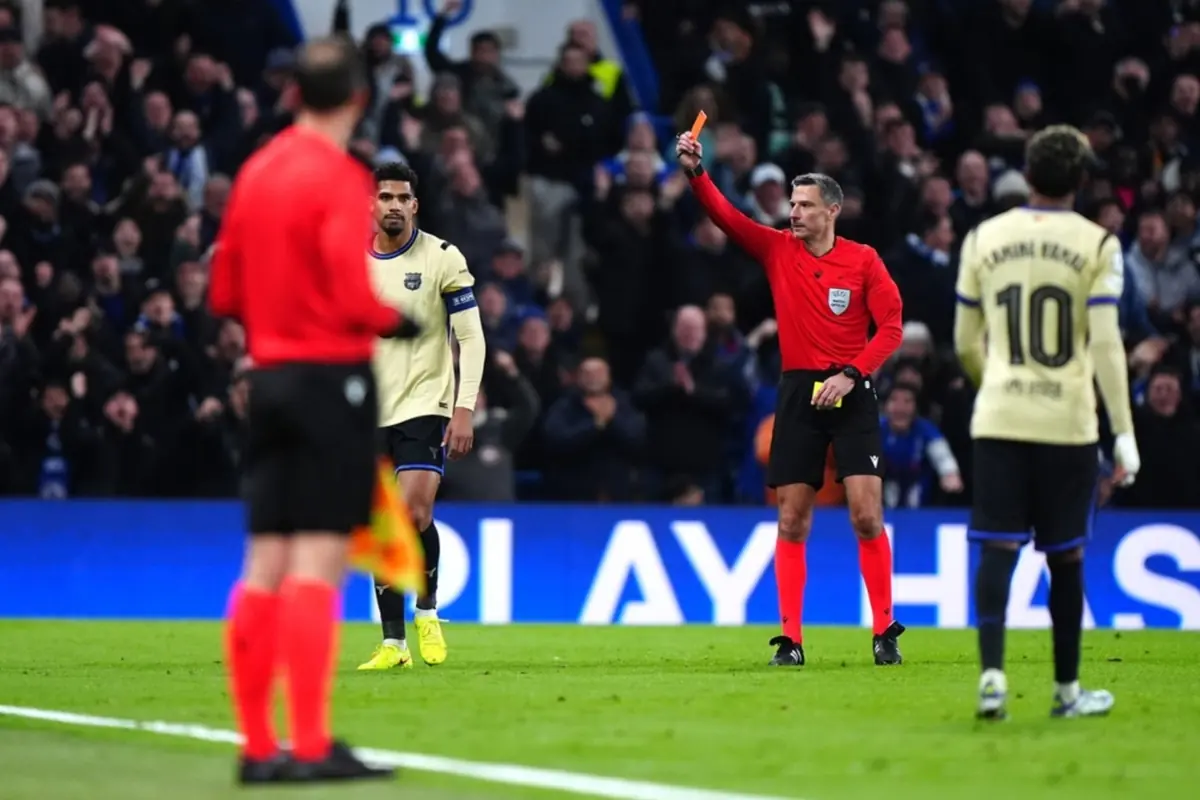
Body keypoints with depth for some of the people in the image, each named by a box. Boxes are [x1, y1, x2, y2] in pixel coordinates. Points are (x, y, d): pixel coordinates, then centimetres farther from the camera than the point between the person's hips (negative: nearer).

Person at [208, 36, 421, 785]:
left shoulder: (257, 171, 9)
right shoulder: (339, 178, -12)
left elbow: (225, 293, 13)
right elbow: (354, 296, -18)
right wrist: (403, 322, 0)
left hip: (271, 376, 7)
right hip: (332, 378, -7)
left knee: (266, 568, 7)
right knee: (317, 563, -8)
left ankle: (258, 745, 9)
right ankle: (311, 747, -10)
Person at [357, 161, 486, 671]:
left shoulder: (443, 259, -4)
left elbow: (472, 338, -5)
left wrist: (464, 409, -14)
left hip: (424, 406, -4)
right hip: (369, 414, 4)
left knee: (414, 513, -19)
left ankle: (428, 612, 5)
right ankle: (393, 644, 9)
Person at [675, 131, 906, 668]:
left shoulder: (863, 261, 0)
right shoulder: (777, 250, 6)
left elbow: (890, 327, -3)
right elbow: (725, 216, -3)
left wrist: (851, 374, -14)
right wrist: (695, 172, -18)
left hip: (850, 393, -3)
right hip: (798, 392, 3)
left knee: (866, 514, -10)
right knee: (791, 521, 1)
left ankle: (884, 631, -2)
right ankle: (790, 638, 4)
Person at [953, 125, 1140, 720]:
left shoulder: (984, 239, 5)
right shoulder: (1097, 246, -4)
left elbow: (966, 343, 10)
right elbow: (1105, 345, -11)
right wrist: (1124, 433, -8)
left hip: (998, 419, 2)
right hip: (1067, 422, -1)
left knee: (997, 548, -1)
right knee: (1065, 558, 9)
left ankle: (992, 673, -19)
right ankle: (1067, 690, 18)